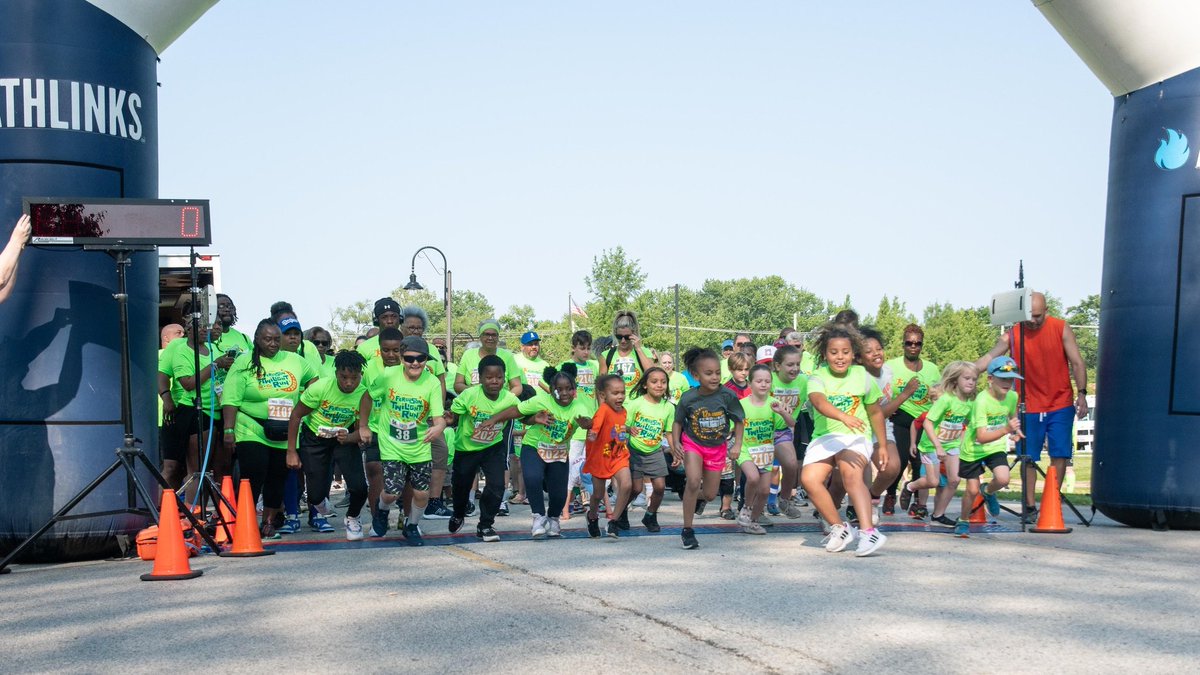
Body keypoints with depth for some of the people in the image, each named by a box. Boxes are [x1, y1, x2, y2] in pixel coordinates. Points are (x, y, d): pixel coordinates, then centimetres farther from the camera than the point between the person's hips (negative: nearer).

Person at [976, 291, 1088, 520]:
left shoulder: (1061, 329, -2)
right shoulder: (1012, 334, -1)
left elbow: (1077, 363, -1)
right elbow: (990, 357, -4)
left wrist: (1081, 393, -9)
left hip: (1061, 405, 0)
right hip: (1029, 408, 0)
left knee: (1059, 455, -2)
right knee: (1028, 458, 2)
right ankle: (1029, 507, 11)